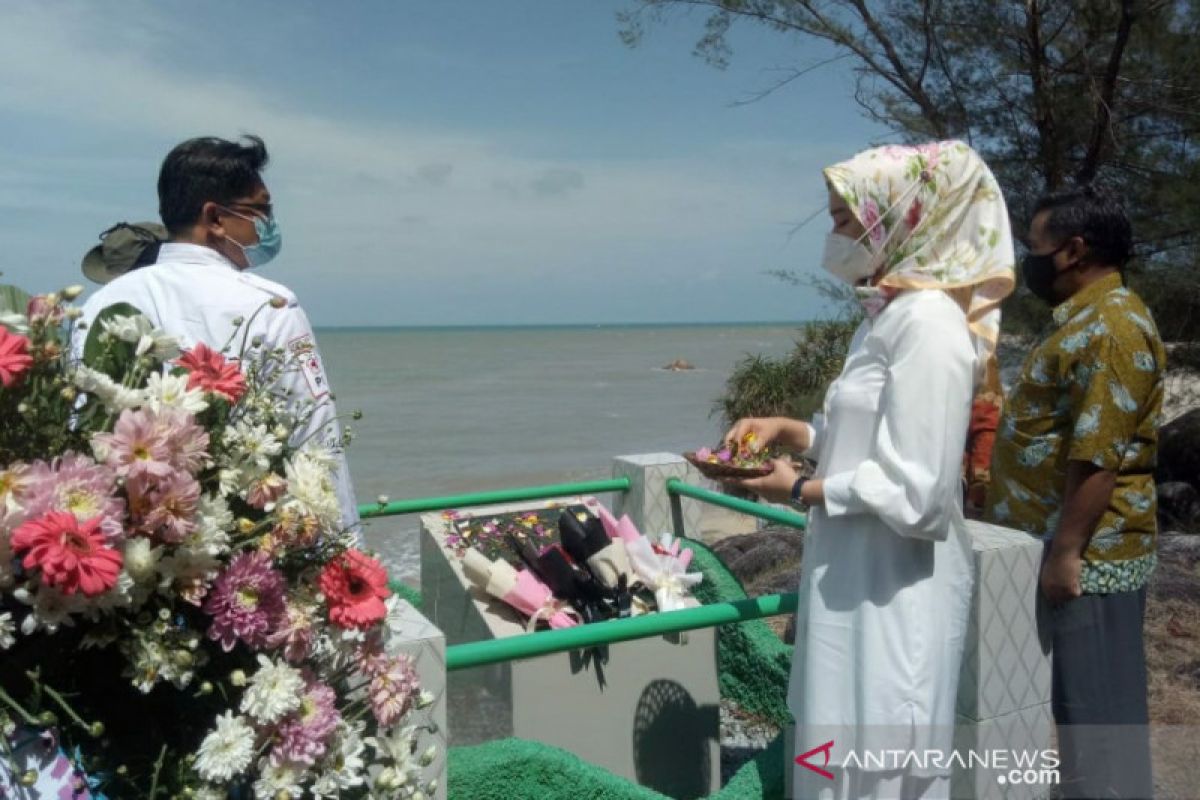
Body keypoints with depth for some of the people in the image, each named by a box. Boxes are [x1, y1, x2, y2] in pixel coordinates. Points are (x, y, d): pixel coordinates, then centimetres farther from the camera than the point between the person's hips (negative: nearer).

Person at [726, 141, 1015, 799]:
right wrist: (787, 429, 5)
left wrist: (801, 490, -14)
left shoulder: (928, 322, -20)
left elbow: (914, 490, -24)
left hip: (895, 590, -9)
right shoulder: (888, 315, 10)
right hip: (857, 577, 9)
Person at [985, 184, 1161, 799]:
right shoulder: (1084, 320, 15)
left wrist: (1066, 552, -23)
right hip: (1068, 548, 10)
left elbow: (1099, 456, -24)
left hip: (1089, 553, -10)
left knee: (1098, 710, 0)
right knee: (1079, 704, 19)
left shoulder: (1111, 327, -18)